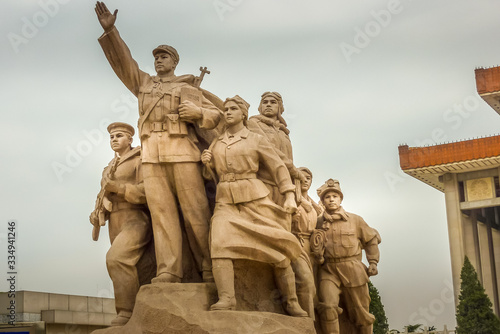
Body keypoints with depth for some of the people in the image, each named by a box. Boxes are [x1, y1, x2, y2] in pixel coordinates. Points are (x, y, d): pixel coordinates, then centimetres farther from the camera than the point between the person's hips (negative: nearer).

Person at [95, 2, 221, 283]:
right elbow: (122, 61, 16)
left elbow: (215, 115, 13)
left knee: (195, 211, -7)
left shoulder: (188, 89, 16)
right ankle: (168, 271, -14)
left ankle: (211, 269, -4)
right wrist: (110, 30, 5)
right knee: (161, 211, -8)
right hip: (152, 155, 3)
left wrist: (198, 112, -9)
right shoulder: (143, 83, 25)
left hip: (183, 151, -3)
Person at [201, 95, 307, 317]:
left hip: (254, 199, -2)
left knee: (276, 248, -7)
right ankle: (226, 299, -36)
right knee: (220, 242, -25)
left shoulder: (256, 140, 7)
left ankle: (292, 302, 4)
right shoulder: (217, 143, 18)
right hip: (226, 201, 2)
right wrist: (207, 163, 4)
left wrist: (290, 197, -7)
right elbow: (212, 174, 27)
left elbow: (278, 167, 4)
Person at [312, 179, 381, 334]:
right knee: (328, 307, -23)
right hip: (328, 270, -1)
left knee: (361, 313, 6)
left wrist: (373, 262, 7)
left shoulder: (355, 220, 8)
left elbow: (371, 239, 17)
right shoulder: (318, 222, 7)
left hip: (352, 270, 1)